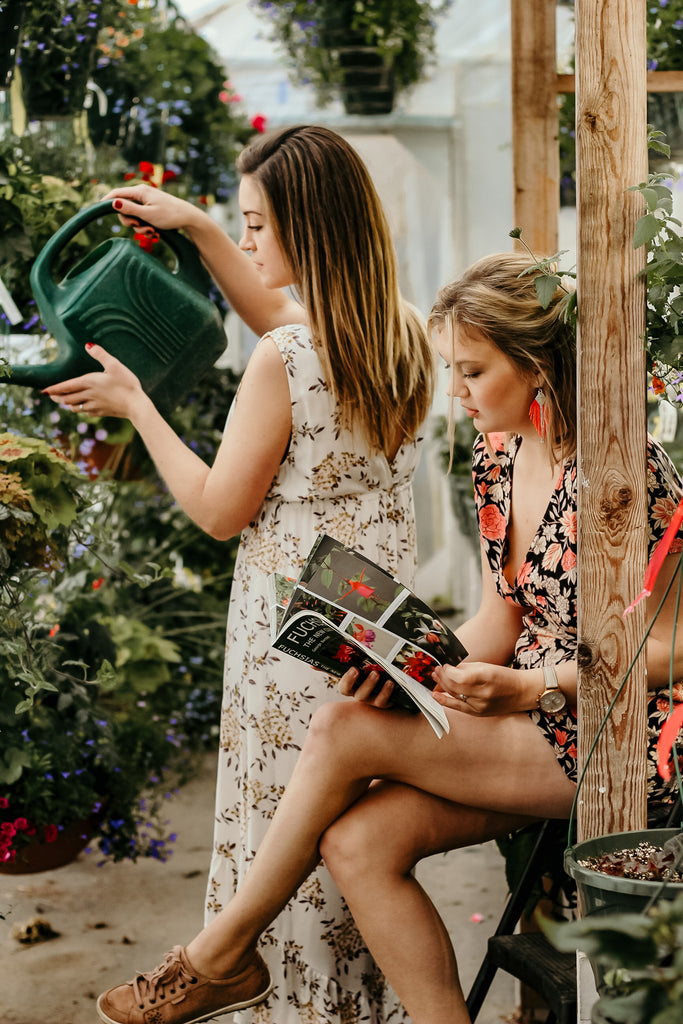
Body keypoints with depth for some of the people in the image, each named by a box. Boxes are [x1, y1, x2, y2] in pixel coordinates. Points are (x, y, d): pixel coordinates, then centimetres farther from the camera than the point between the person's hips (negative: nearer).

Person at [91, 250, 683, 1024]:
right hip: (530, 724, 8)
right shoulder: (497, 454, 7)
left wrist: (529, 687, -23)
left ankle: (222, 954, 2)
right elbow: (501, 621, 10)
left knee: (344, 730, -19)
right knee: (358, 841, -17)